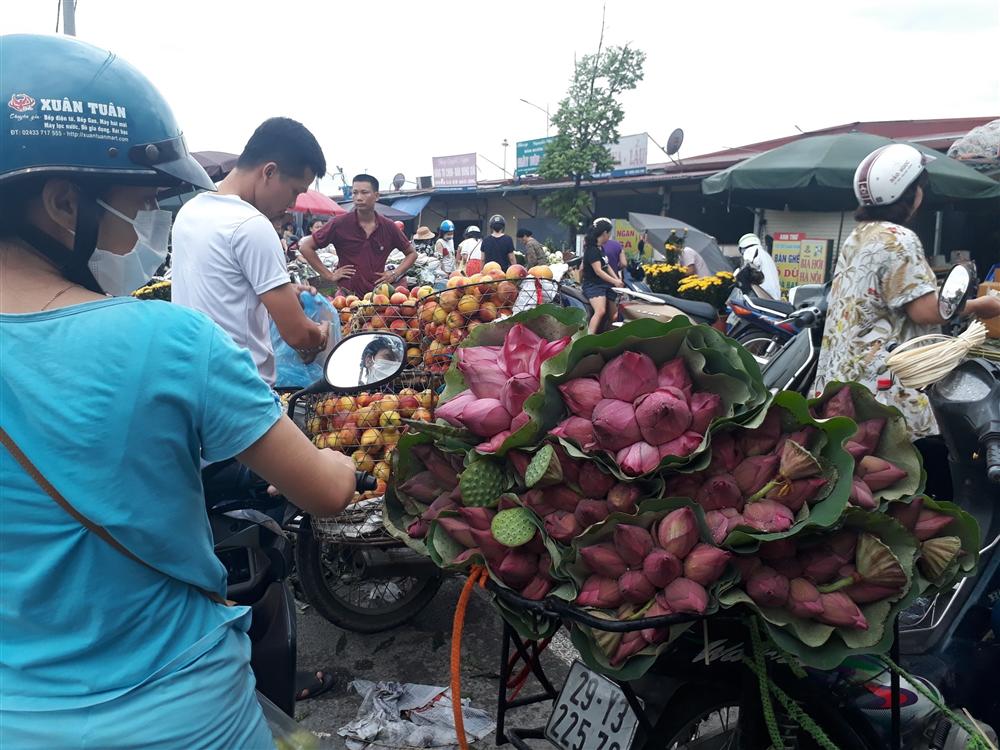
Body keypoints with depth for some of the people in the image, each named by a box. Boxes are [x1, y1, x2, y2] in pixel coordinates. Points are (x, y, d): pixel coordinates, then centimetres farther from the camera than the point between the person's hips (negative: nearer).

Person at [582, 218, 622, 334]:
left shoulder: (601, 248, 12)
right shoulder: (592, 249, -16)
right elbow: (598, 271, -21)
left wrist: (617, 279, 11)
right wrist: (615, 281, -17)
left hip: (606, 285, 10)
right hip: (593, 285, -10)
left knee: (614, 315, 13)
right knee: (600, 311, -33)